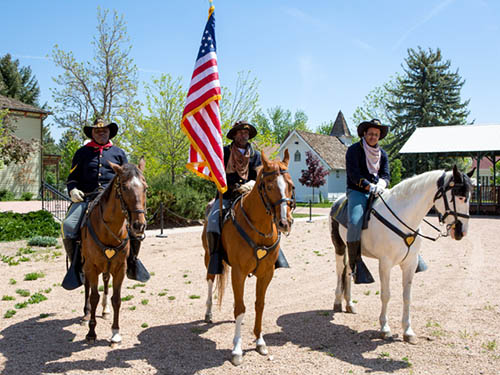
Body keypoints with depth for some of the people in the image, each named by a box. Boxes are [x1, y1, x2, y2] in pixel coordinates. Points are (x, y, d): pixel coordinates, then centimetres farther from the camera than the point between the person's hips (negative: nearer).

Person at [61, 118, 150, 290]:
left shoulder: (118, 152, 18)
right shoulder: (82, 153, 17)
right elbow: (72, 177, 17)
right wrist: (73, 190, -4)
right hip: (86, 198, 0)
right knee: (68, 225, -23)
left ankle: (132, 259, 1)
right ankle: (76, 264, -5)